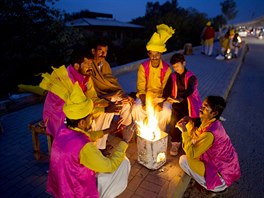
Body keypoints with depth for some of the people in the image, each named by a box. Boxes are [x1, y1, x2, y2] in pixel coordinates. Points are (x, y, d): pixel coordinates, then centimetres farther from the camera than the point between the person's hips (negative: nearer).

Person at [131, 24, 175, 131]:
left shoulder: (167, 68, -10)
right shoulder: (143, 67, -9)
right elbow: (140, 88, -10)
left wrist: (160, 103, -24)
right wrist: (144, 103, -25)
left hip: (161, 97, 0)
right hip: (146, 96, 1)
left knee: (166, 111, -28)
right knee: (136, 108, -27)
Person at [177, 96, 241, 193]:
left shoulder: (209, 134, -32)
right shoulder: (213, 123, -5)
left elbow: (191, 154, -26)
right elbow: (196, 137, 8)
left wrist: (184, 131, -25)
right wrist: (190, 121, -7)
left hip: (223, 176, -8)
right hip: (227, 166, 9)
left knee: (183, 160, -11)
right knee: (194, 142, 14)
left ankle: (213, 186, 6)